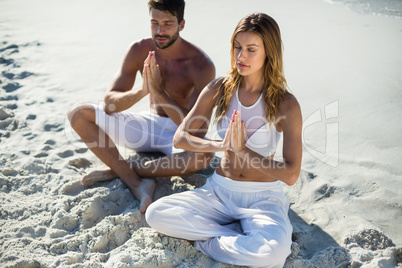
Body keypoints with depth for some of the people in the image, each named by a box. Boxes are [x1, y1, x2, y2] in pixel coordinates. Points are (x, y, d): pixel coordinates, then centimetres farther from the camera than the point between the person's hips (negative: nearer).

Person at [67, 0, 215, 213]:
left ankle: (119, 171, -19)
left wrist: (159, 91, -33)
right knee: (78, 113, -12)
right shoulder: (139, 50, -8)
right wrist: (141, 91, -31)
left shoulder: (201, 65, -20)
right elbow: (109, 103, -11)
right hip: (148, 124, 4)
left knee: (204, 154, -40)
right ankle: (136, 184, -23)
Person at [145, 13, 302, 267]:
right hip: (219, 191, 4)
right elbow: (180, 138, -4)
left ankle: (207, 242, -6)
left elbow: (291, 175, -15)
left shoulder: (286, 104, -12)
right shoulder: (220, 89, -1)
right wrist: (221, 145, -21)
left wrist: (243, 150, -20)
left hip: (262, 197, -3)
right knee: (155, 214, -18)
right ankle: (247, 239, -11)